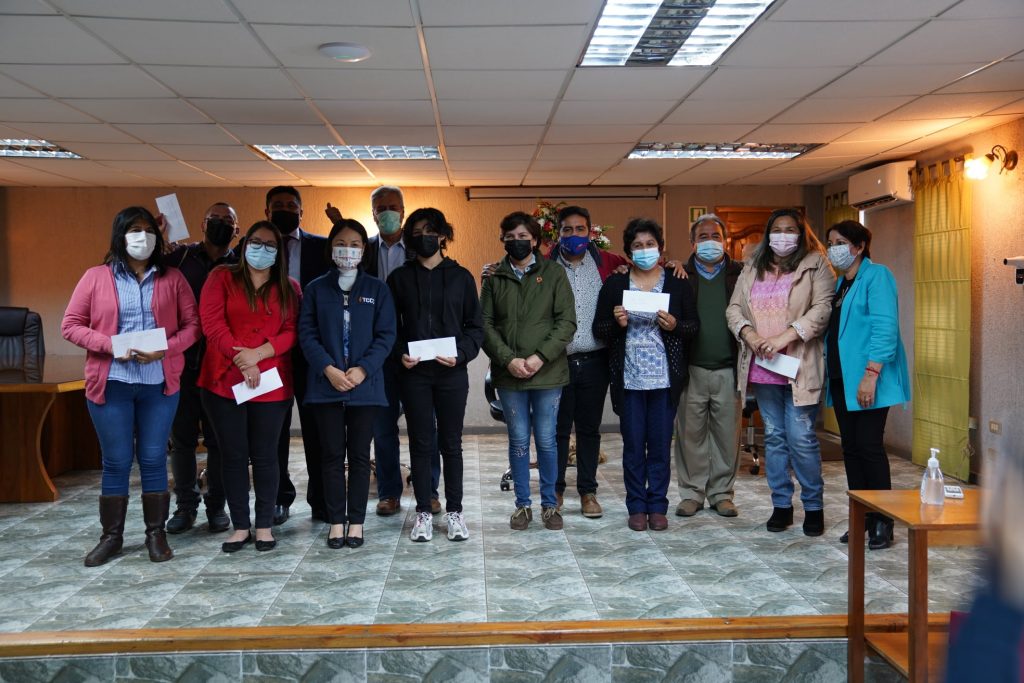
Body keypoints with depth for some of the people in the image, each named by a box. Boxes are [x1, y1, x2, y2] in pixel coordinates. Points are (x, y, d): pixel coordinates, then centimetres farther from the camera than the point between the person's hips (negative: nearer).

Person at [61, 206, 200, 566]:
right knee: (116, 461, 5)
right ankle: (111, 536, 17)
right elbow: (70, 325, 2)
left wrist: (165, 349, -14)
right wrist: (109, 345, -12)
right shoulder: (96, 277, 3)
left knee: (153, 459, 5)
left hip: (159, 383, 1)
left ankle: (156, 534, 16)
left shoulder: (172, 279, 6)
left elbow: (192, 325, 4)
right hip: (111, 383, -1)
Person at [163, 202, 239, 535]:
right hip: (181, 361, 1)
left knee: (218, 439, 6)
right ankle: (185, 505, 18)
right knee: (182, 437, 7)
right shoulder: (181, 256, 5)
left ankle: (216, 505, 17)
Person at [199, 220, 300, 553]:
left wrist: (257, 353, -15)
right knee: (233, 455, 4)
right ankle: (240, 526, 13)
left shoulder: (289, 288, 10)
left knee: (265, 455, 5)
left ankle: (264, 525, 14)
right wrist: (242, 361, -15)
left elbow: (292, 331, 0)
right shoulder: (221, 278, 5)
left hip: (272, 384, 1)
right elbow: (212, 323, -6)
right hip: (224, 381, -1)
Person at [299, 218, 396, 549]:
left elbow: (386, 335, -1)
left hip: (365, 384, 0)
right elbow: (306, 333, 0)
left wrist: (363, 369, -13)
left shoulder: (377, 289, 5)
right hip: (326, 383, 0)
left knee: (359, 455, 5)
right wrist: (327, 368, -14)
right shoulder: (316, 288, 7)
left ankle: (356, 521, 13)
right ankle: (335, 521, 12)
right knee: (332, 455, 4)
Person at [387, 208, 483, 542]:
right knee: (420, 442, 4)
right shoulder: (399, 277, 7)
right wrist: (400, 354, -10)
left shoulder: (461, 277, 5)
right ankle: (424, 512, 14)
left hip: (452, 372, 0)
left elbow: (475, 326, 5)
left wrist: (461, 353, -11)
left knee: (451, 443, 6)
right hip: (414, 372, 0)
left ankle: (454, 512, 15)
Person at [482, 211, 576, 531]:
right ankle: (522, 504, 19)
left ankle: (550, 503, 20)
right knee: (518, 440, 8)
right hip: (508, 374, 1)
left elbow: (567, 321, -5)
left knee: (546, 440, 5)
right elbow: (486, 324, 1)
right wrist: (508, 359, -12)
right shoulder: (494, 278, 7)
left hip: (547, 372, -1)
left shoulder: (554, 273, 1)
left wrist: (540, 356, -14)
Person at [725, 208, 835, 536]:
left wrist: (785, 337, -20)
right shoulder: (753, 270, 14)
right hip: (761, 367, 5)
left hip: (799, 366, -5)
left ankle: (814, 506, 10)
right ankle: (781, 504, 20)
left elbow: (822, 308, -11)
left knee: (801, 438, -6)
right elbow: (734, 308, 9)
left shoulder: (816, 265, 0)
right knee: (774, 436, 11)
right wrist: (749, 334, -10)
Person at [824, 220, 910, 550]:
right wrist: (829, 369, 11)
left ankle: (882, 523, 4)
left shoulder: (877, 276, -8)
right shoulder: (840, 283, 17)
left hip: (866, 379, -8)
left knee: (869, 446, -6)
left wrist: (871, 374, -24)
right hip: (841, 378, 8)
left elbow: (885, 328, -17)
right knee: (850, 447, 10)